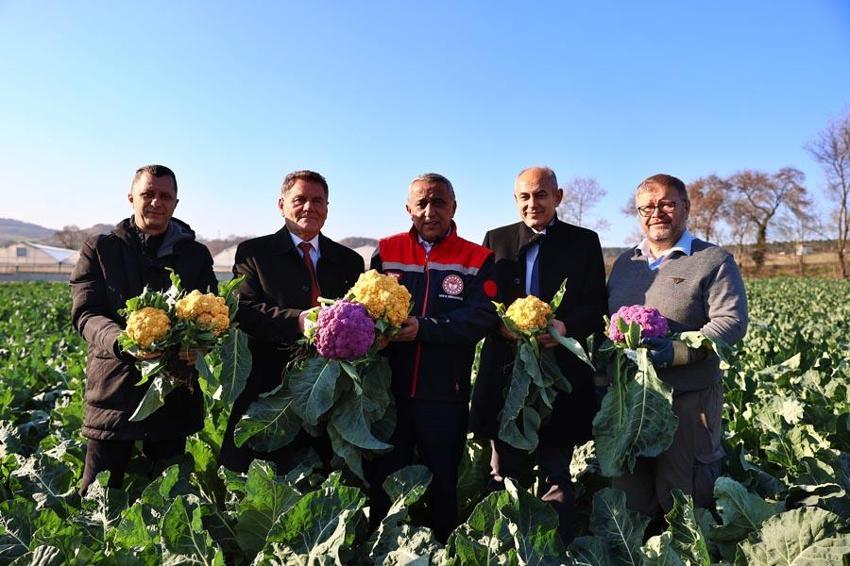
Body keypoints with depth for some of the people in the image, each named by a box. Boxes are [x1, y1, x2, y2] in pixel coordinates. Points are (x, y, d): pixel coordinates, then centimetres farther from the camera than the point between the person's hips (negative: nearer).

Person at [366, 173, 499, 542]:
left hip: (445, 397, -1)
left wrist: (422, 328, -24)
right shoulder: (386, 252, 6)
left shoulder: (476, 259, 1)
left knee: (442, 488, 16)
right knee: (382, 484, 14)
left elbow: (482, 317, -13)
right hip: (388, 391, 1)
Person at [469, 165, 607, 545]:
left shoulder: (585, 241, 7)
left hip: (561, 373, -1)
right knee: (504, 474, 11)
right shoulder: (496, 239, 10)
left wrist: (567, 326, -20)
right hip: (506, 372, 1)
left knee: (557, 474, 9)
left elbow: (596, 306, 1)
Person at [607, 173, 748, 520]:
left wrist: (680, 351, -23)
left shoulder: (714, 261, -1)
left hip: (688, 400, -5)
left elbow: (731, 322, -11)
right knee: (629, 493, 16)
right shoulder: (624, 264, 15)